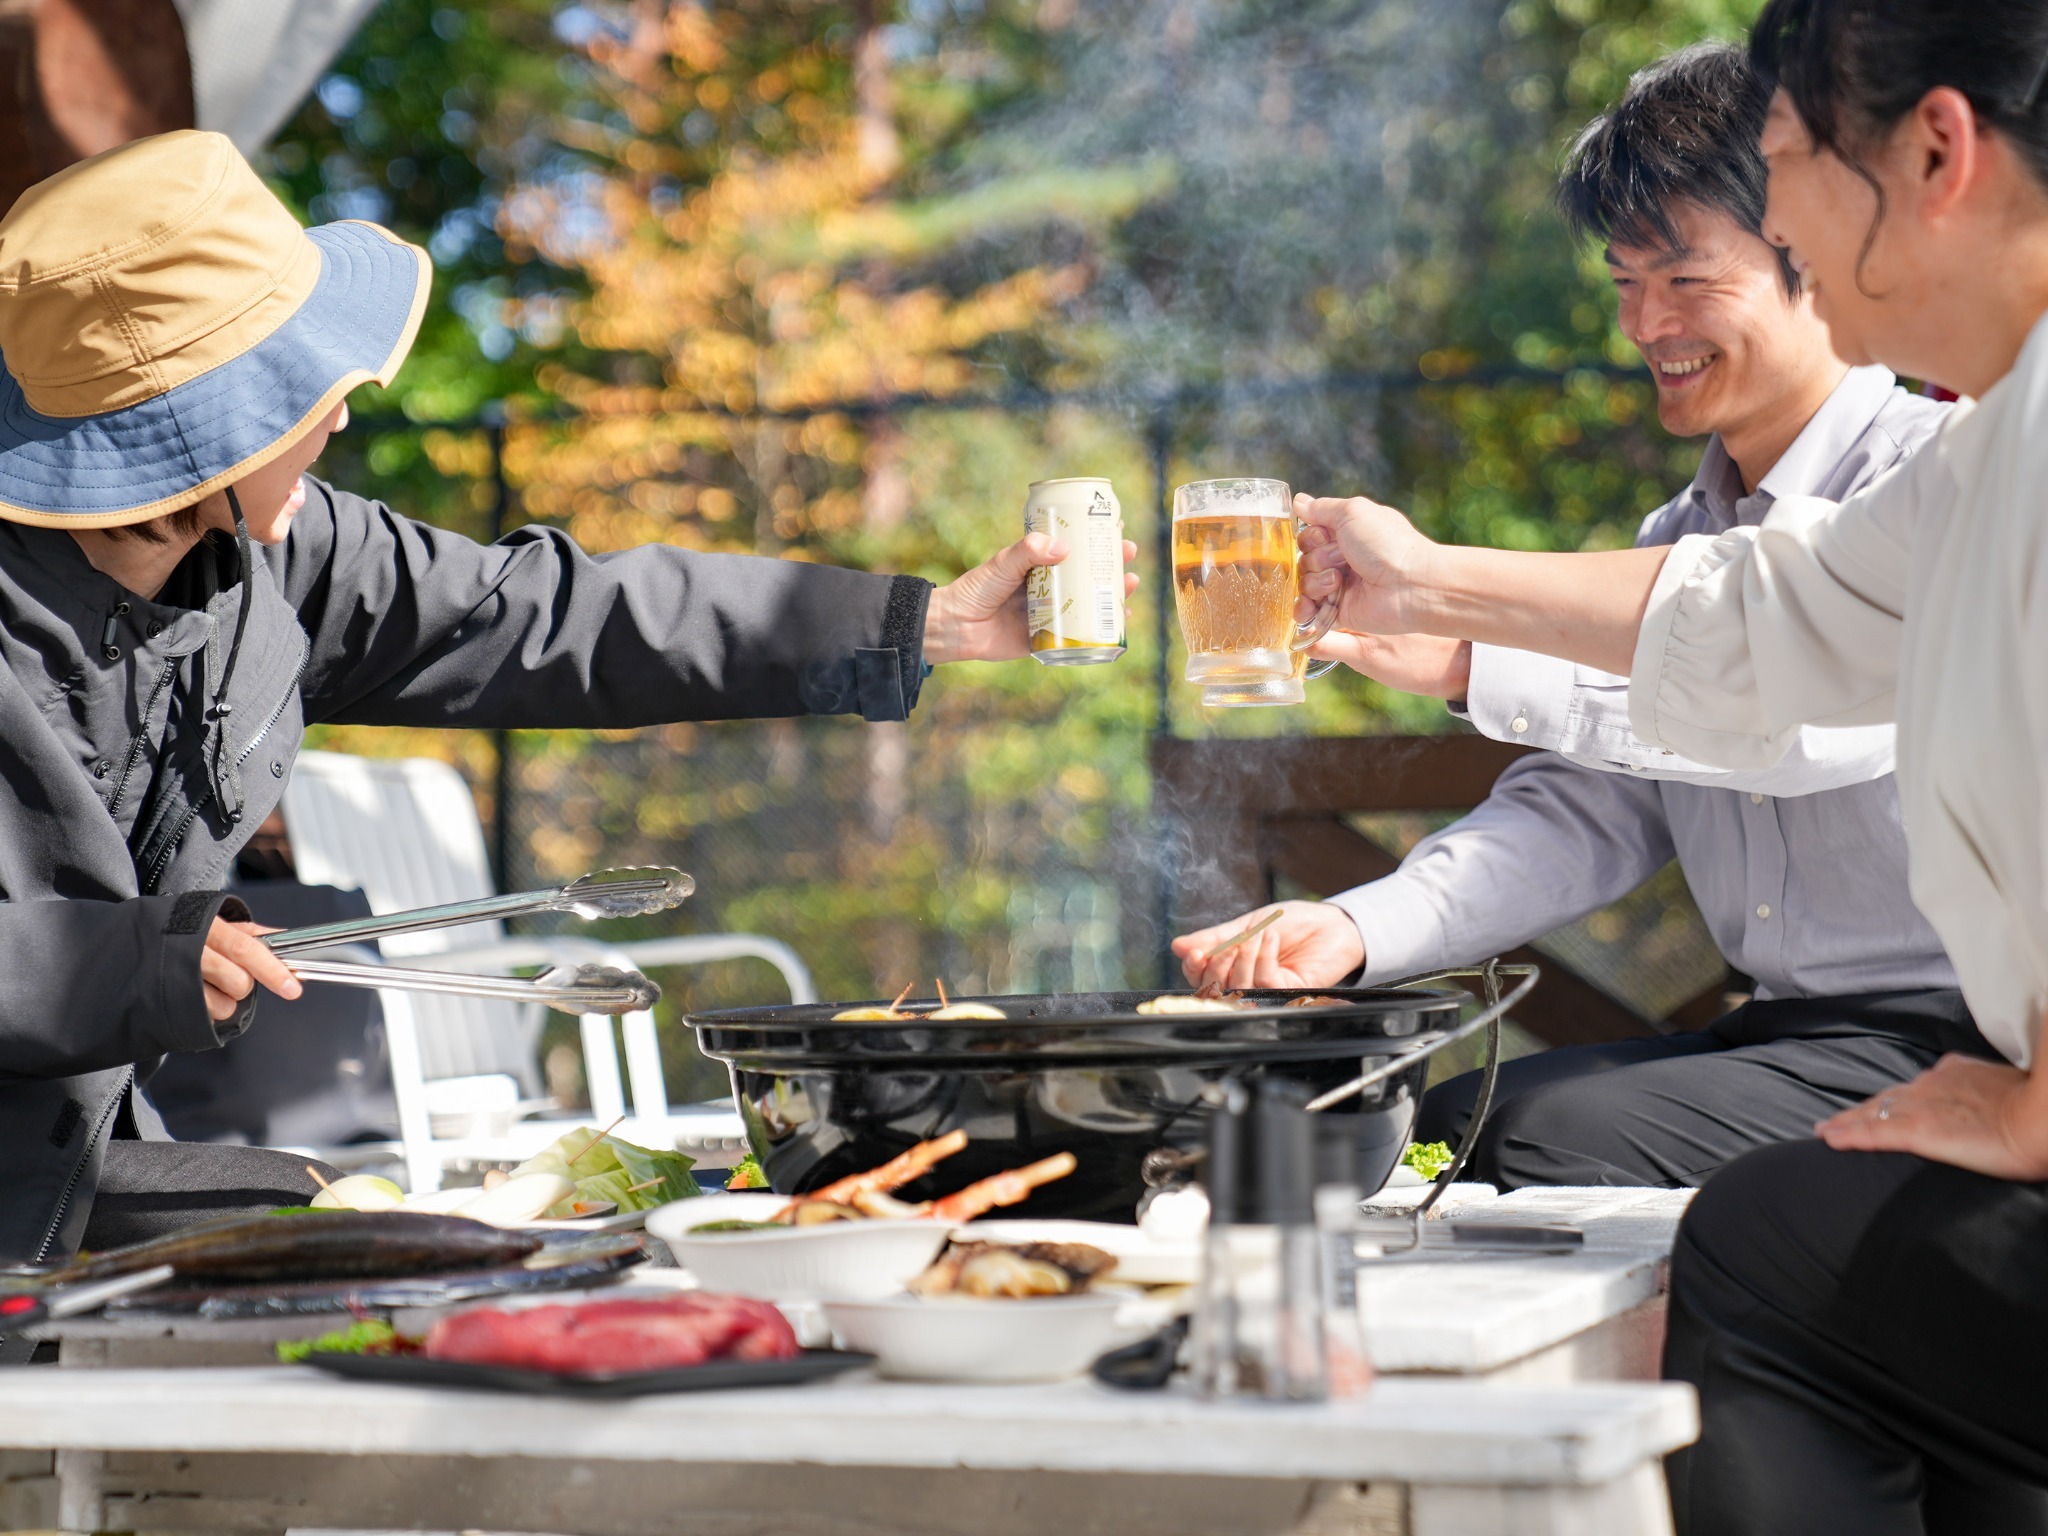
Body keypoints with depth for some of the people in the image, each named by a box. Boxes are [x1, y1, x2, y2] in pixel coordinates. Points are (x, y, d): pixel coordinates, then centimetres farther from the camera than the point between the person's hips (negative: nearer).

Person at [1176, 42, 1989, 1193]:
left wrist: (1479, 662, -33)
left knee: (1553, 1135, -22)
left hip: (1953, 1046, -8)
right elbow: (1587, 812, 10)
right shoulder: (1684, 536, 19)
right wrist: (1361, 928, -9)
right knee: (1441, 1127, -4)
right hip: (1786, 1032, 8)